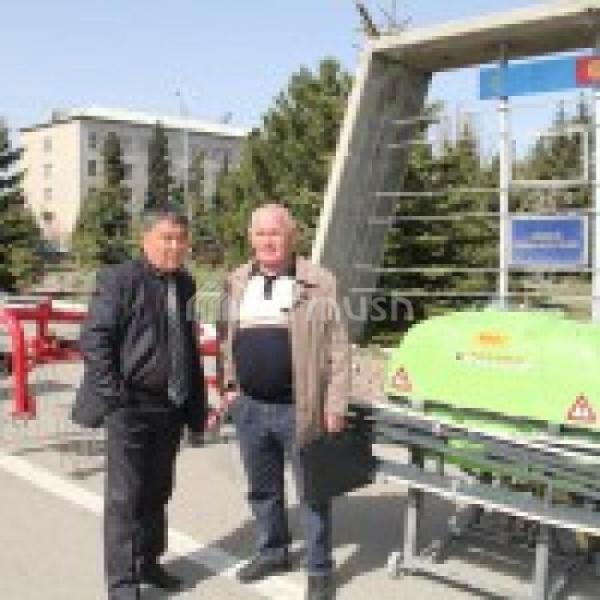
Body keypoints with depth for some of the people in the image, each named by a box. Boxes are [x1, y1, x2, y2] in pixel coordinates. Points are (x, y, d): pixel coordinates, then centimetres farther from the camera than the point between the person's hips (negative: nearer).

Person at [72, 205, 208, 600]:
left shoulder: (186, 285, 11)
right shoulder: (120, 279, -9)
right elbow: (94, 339, -12)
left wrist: (197, 401, 13)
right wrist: (113, 393, -17)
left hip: (172, 406, 7)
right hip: (130, 406, -6)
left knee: (157, 491, 17)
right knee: (126, 497, 0)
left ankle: (149, 562, 32)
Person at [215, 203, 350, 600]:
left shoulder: (319, 283, -7)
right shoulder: (236, 283, 9)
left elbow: (337, 348, -8)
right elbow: (226, 339, 17)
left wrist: (336, 404, -12)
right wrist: (229, 385, 11)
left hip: (299, 408, -5)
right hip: (249, 406, 5)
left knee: (313, 491, 5)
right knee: (263, 488, 19)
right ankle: (273, 551, 38)